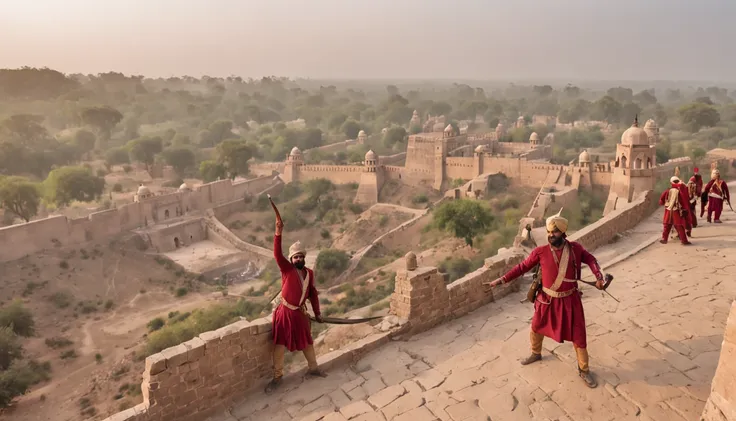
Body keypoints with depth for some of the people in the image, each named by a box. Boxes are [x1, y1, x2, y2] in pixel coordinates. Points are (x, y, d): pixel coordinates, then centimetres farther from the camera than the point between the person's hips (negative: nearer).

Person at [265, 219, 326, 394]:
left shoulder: (309, 273, 1)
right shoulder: (287, 269, -13)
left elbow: (313, 293, 10)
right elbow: (277, 255, -30)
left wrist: (317, 313, 9)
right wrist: (278, 233, -42)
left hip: (301, 313, 4)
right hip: (285, 313, -4)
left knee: (307, 342, 18)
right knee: (280, 346, 2)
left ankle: (313, 368, 39)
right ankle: (277, 377, 18)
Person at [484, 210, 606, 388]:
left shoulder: (575, 248, -11)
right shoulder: (540, 251, -12)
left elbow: (590, 259, 7)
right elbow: (523, 267, -4)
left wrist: (599, 277, -8)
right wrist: (502, 279, -8)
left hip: (569, 300, -1)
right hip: (548, 300, 1)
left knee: (578, 336, 7)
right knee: (537, 328, 20)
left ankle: (584, 370, 29)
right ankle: (536, 354, 51)